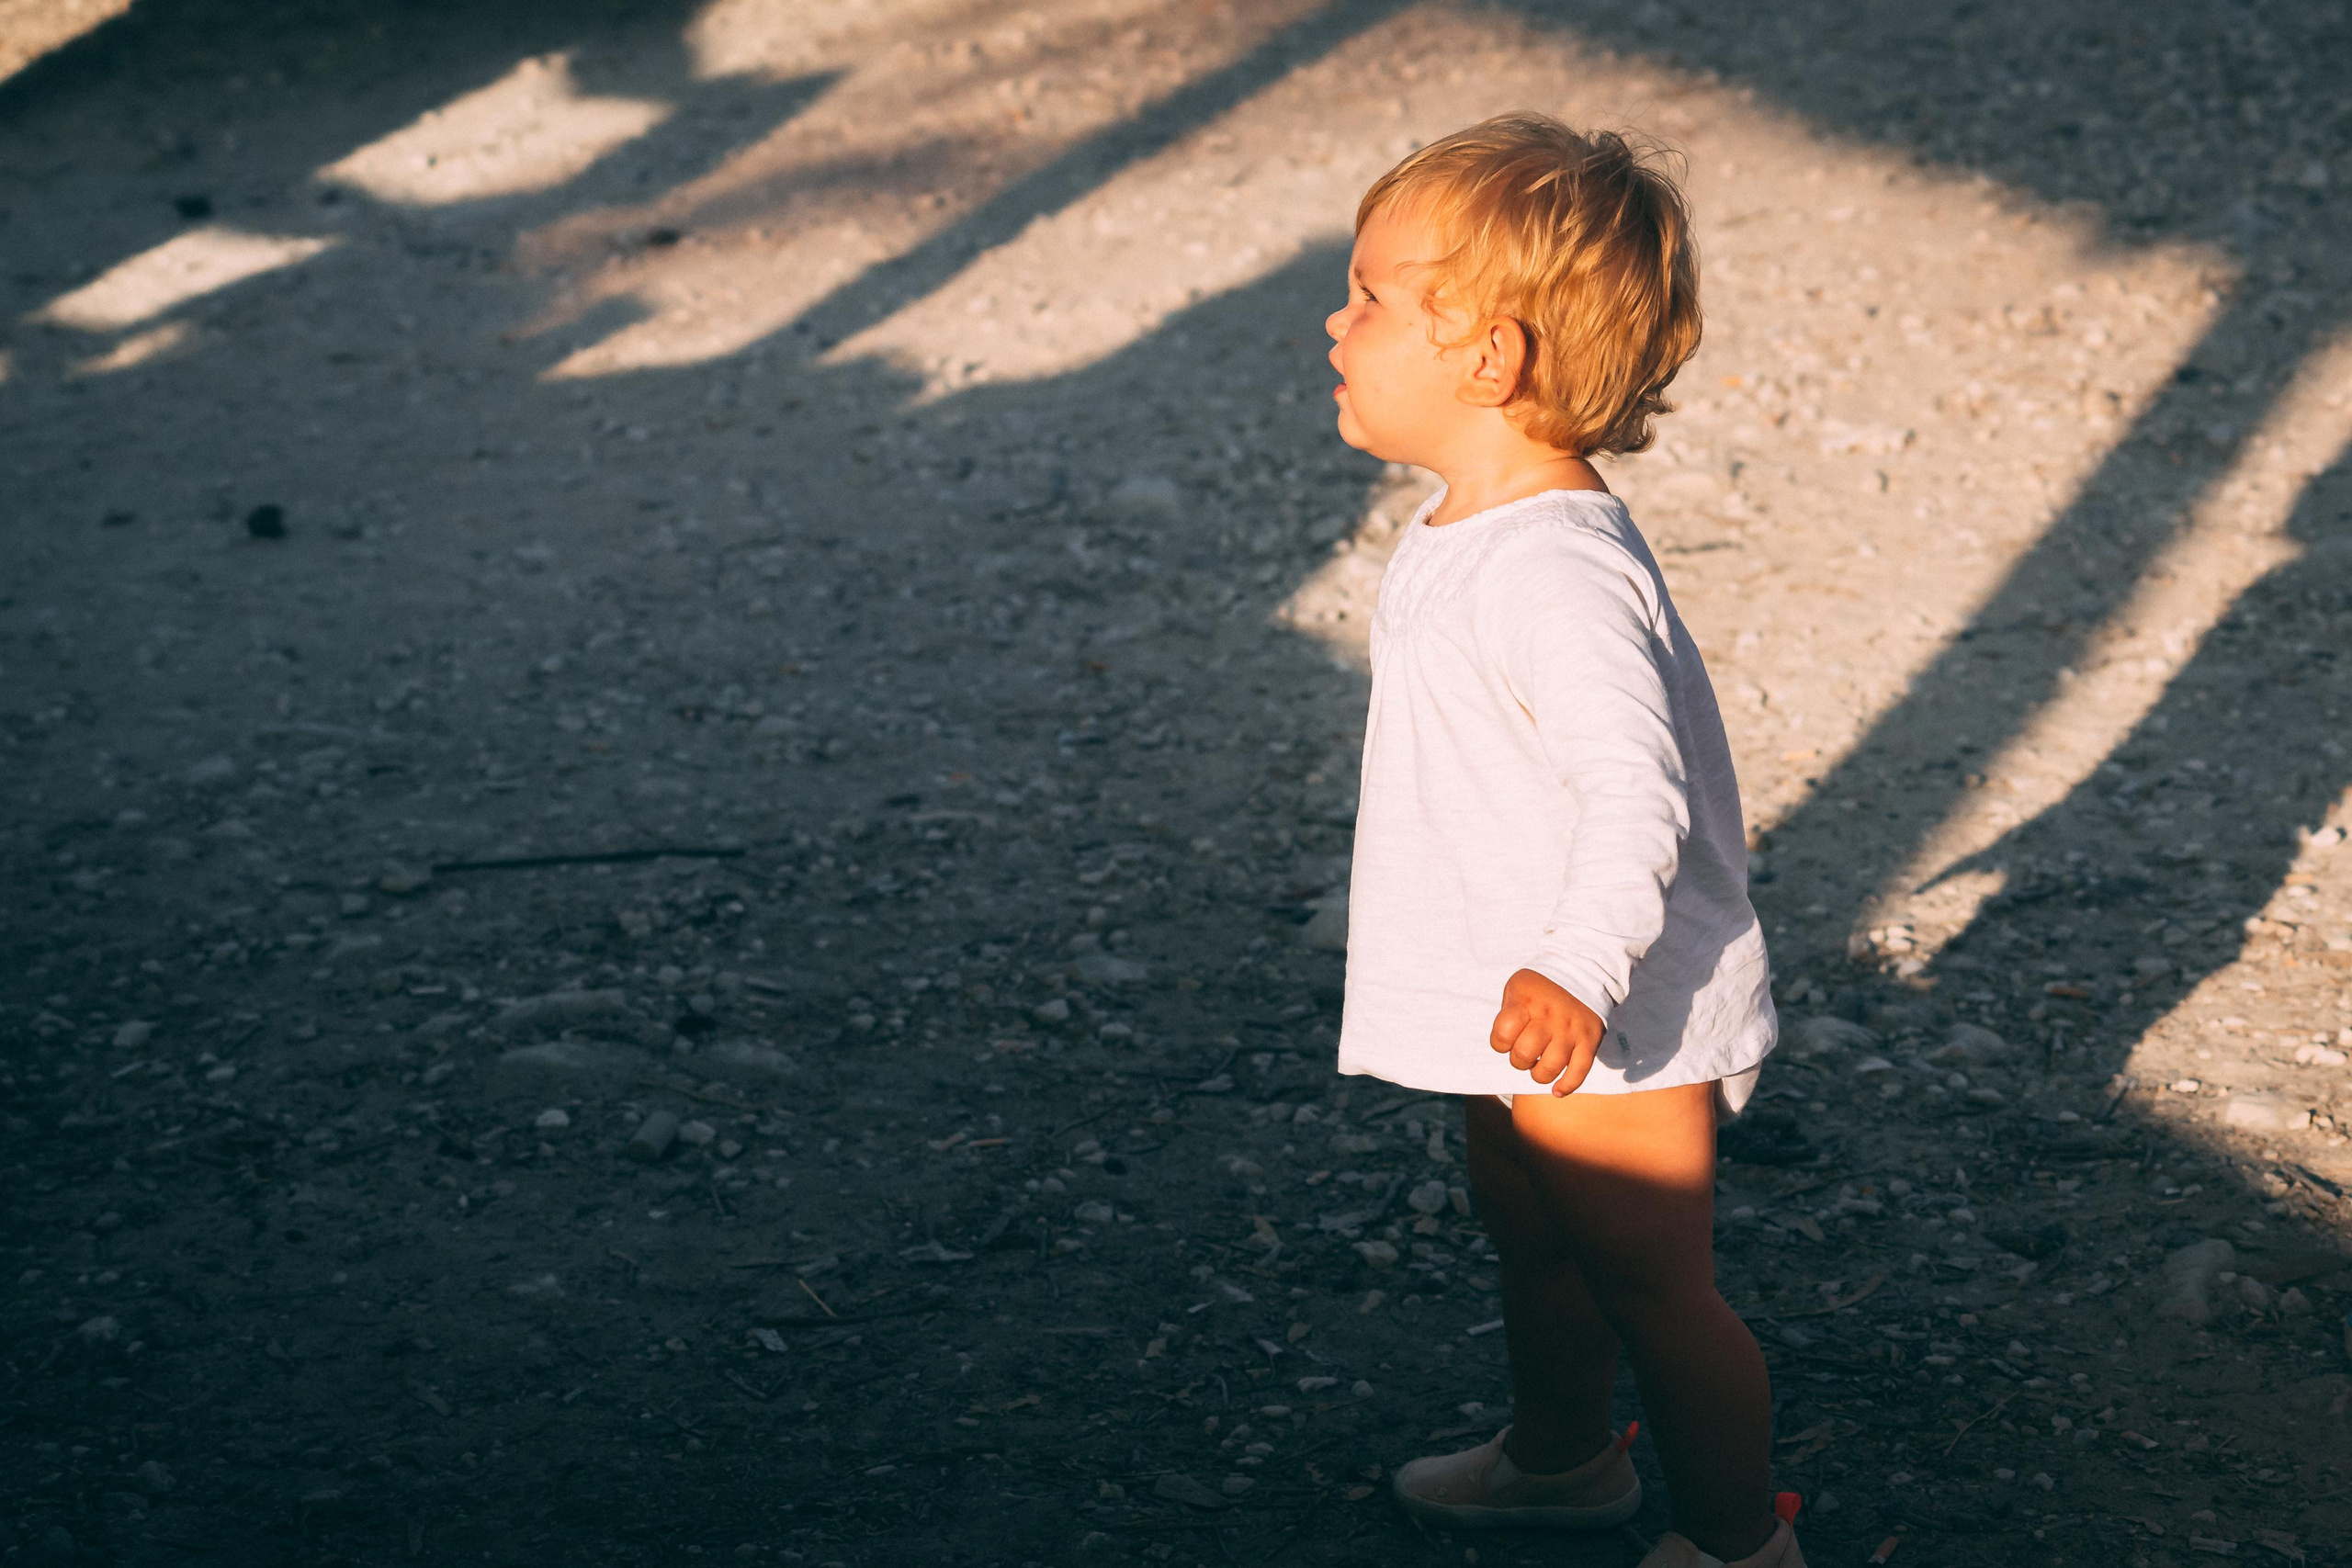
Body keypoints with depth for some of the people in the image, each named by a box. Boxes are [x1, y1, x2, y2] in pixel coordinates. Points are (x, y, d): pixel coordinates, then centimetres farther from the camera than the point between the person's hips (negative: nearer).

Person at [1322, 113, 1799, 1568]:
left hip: (1612, 1028, -10)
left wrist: (1580, 968, -51)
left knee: (1654, 1285, 6)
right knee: (1532, 1241, 27)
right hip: (1522, 1012, 10)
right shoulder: (1469, 532, 4)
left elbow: (1637, 788, -39)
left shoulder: (1553, 570, -29)